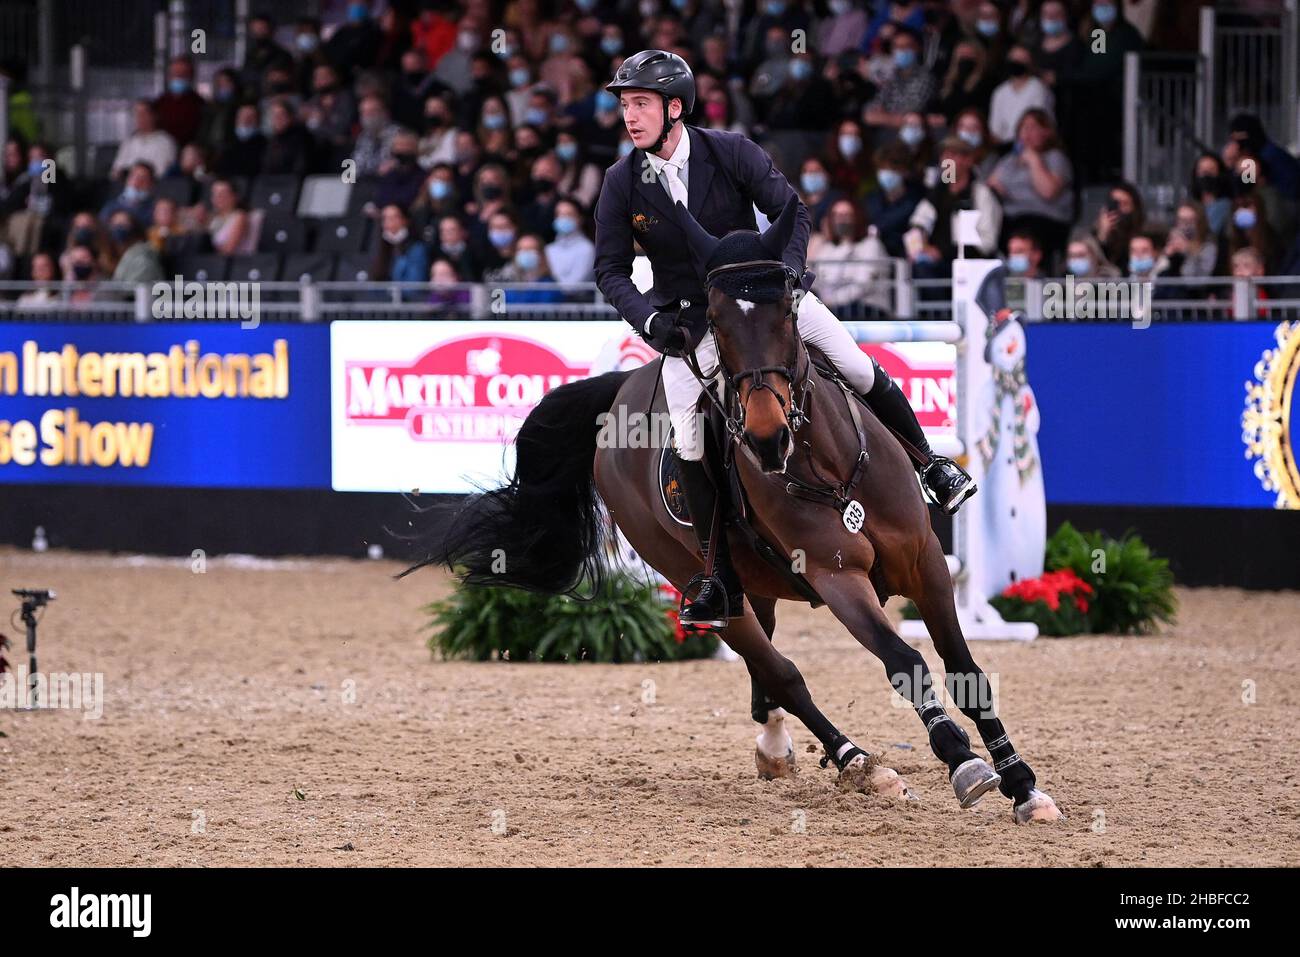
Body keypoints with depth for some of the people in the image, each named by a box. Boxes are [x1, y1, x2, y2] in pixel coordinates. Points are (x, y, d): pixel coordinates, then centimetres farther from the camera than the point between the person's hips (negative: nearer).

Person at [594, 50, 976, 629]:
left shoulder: (731, 152, -11)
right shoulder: (621, 183, -8)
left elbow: (789, 210, -6)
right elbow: (610, 269, -3)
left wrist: (787, 266, -24)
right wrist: (650, 321, -20)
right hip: (689, 317, 0)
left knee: (857, 369, -8)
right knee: (691, 442, -14)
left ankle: (929, 463, 17)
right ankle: (719, 578, -5)